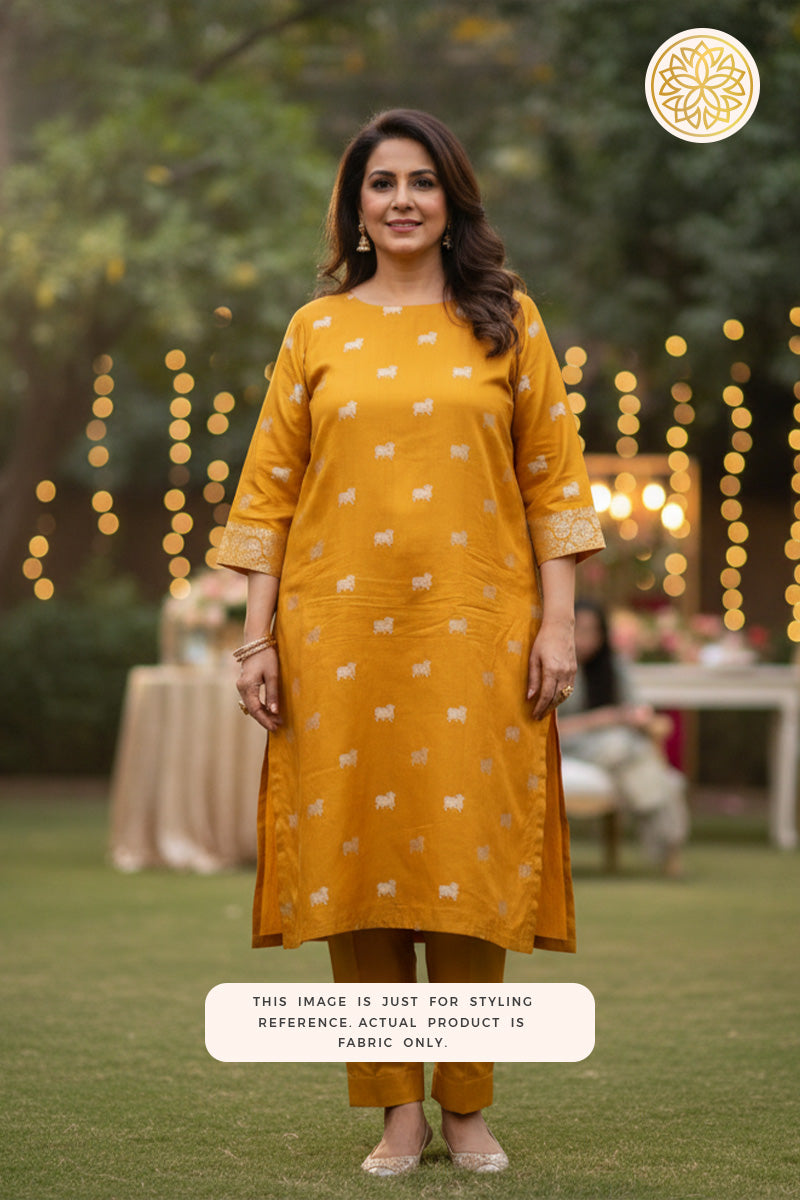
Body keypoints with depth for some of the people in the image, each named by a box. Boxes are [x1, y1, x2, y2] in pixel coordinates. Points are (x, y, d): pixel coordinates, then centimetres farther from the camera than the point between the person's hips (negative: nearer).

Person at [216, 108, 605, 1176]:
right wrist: (258, 639, 1)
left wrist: (557, 622, -2)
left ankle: (468, 1106, 10)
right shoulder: (316, 331, 9)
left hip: (473, 634, -1)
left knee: (468, 857, -1)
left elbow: (552, 476, 5)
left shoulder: (507, 320, 8)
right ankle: (397, 1107, 9)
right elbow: (270, 491, 7)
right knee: (357, 851, 0)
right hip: (342, 634, 1)